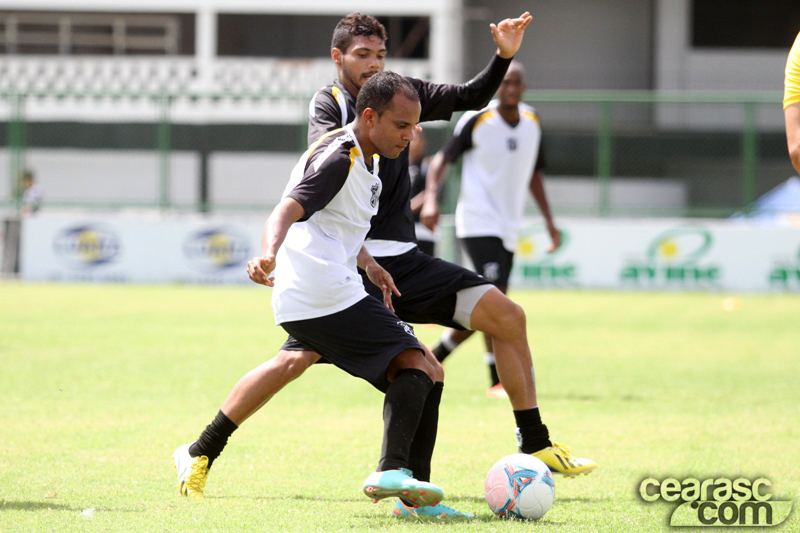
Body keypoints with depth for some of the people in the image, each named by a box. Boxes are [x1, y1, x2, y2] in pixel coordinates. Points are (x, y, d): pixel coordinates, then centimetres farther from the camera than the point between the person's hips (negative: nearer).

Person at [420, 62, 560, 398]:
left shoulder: (532, 122, 8)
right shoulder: (477, 120, -9)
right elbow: (443, 158, -7)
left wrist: (548, 220, 17)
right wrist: (431, 199, -22)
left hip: (508, 230, 7)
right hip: (478, 223, -7)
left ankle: (432, 359, 26)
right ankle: (498, 381, -12)